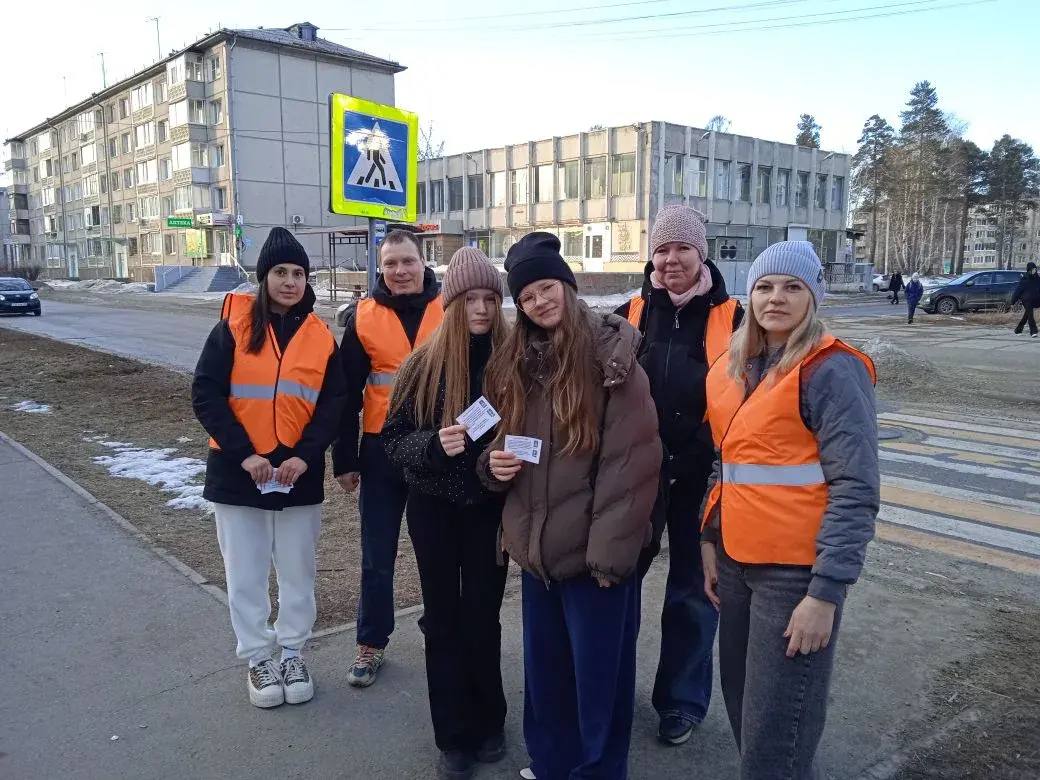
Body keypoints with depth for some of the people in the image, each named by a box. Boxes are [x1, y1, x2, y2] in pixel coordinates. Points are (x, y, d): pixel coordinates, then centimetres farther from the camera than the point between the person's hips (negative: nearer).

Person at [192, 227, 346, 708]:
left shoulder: (320, 336, 2)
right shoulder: (234, 327, -4)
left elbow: (333, 403, -1)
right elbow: (206, 395, -8)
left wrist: (305, 455, -15)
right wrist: (244, 452, -18)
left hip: (299, 475, 2)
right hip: (238, 473, -1)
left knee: (298, 572, 12)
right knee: (246, 574, 10)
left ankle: (293, 655, 29)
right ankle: (258, 659, 27)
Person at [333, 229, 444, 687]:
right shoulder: (363, 317, 0)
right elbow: (347, 395, 2)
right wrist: (344, 459, 1)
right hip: (382, 450, 1)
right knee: (377, 557, 9)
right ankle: (371, 643, 25)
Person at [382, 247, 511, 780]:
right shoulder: (424, 364, -8)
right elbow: (393, 440, -6)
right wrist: (433, 444, -24)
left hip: (490, 509, 0)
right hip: (434, 508, 1)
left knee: (482, 617, 11)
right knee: (443, 621, 10)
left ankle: (488, 725, 33)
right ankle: (454, 736, 26)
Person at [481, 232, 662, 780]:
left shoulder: (610, 357, -12)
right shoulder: (513, 364, 8)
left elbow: (631, 461, -15)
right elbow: (501, 442, 18)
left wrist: (609, 550, -17)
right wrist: (494, 462, -5)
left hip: (592, 550, -6)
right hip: (536, 546, 6)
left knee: (597, 675, 9)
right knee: (544, 670, 20)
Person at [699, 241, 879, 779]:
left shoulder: (832, 371, -13)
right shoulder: (736, 368, 9)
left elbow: (856, 489, -16)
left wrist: (826, 592, -20)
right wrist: (711, 539, 14)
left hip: (796, 569, -7)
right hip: (739, 560, 7)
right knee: (741, 708, 18)